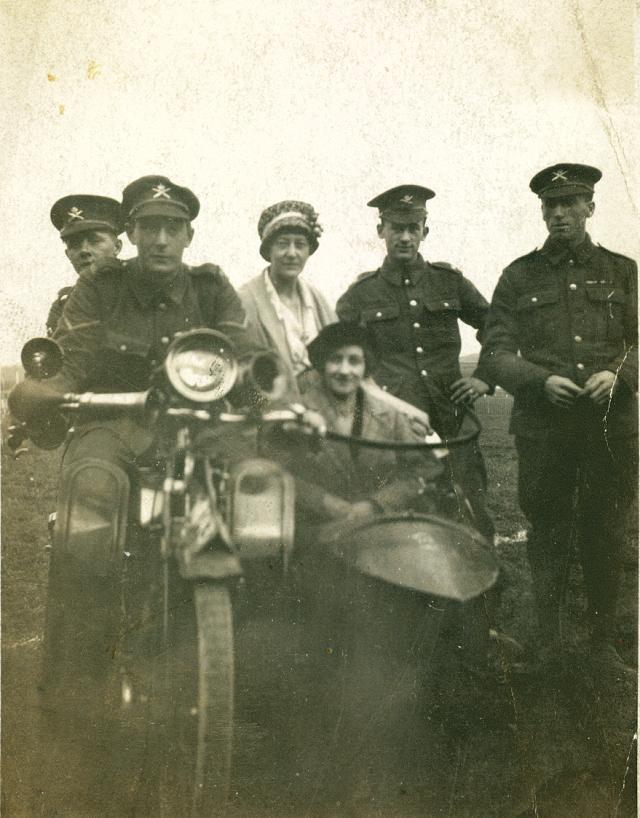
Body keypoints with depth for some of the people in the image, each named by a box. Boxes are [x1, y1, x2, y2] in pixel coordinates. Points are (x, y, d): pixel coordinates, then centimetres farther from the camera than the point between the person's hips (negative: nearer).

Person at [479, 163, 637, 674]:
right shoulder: (519, 277, 7)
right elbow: (495, 353, 1)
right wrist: (541, 381, -15)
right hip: (543, 426, -1)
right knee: (549, 532, 7)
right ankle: (550, 642, 22)